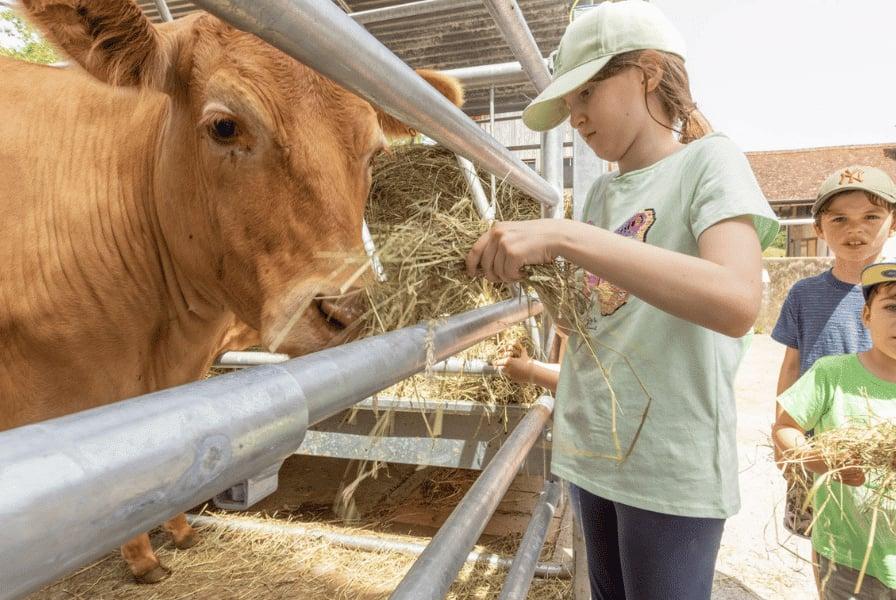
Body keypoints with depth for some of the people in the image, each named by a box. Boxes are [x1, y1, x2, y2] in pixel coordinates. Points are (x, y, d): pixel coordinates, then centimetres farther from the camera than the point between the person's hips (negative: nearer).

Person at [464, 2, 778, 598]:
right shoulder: (601, 192, 11)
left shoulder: (709, 160, -8)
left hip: (673, 466, -6)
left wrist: (565, 236, -31)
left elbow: (737, 303, -27)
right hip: (591, 453, 6)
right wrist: (525, 266, -2)